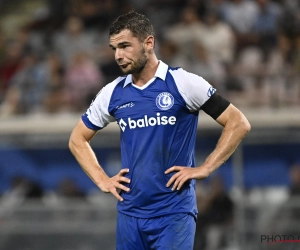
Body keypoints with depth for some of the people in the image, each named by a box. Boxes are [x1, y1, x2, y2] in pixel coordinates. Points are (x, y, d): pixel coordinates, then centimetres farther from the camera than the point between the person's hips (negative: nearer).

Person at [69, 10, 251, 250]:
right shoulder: (112, 93, 6)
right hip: (129, 213, 4)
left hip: (174, 213, -4)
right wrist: (102, 180, 7)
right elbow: (78, 139, 20)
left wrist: (204, 169, -9)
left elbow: (238, 123, -5)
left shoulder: (183, 83, -6)